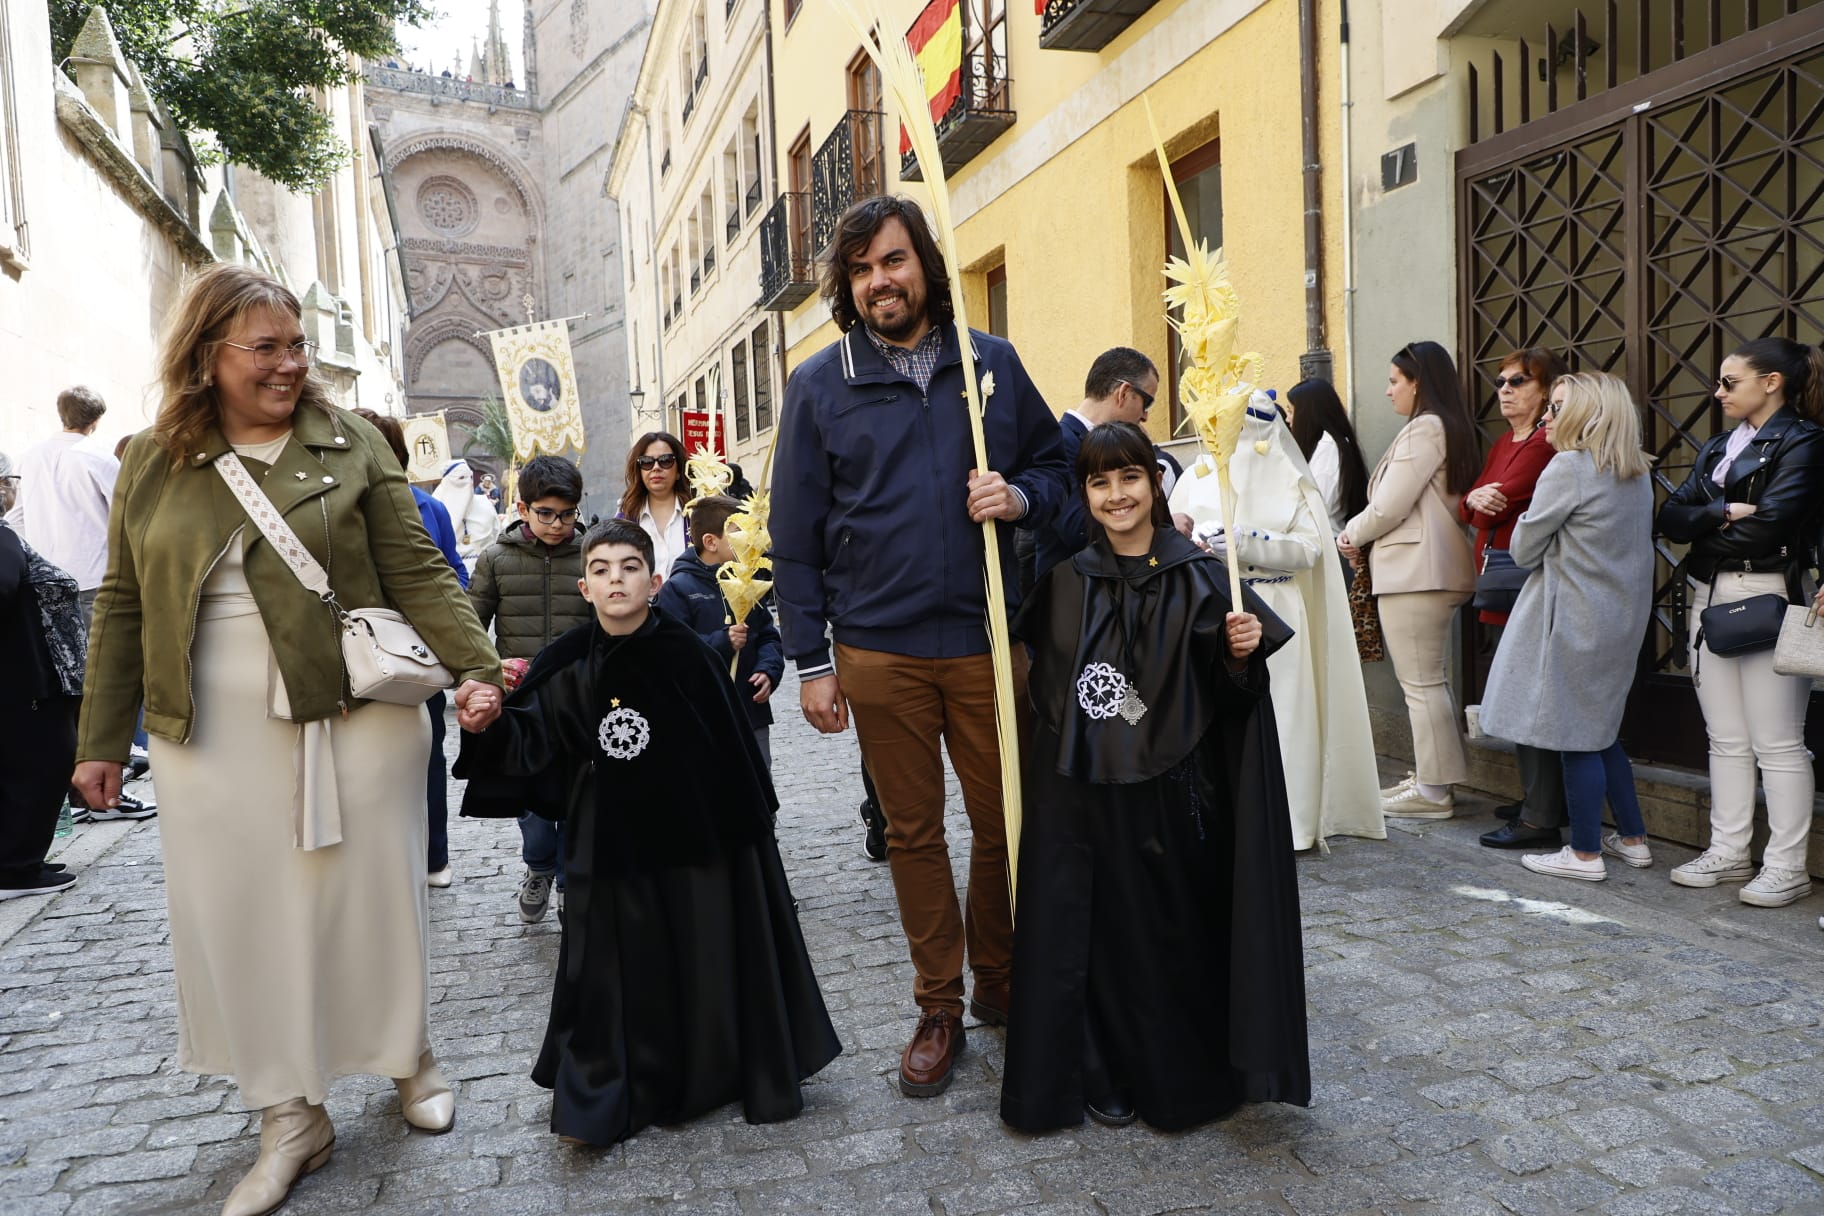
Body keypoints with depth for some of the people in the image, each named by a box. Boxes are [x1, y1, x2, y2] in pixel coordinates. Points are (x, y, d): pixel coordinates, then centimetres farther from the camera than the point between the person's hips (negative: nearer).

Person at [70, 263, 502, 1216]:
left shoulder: (350, 445, 1)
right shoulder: (149, 462, 7)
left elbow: (418, 573, -3)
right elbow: (123, 608, 10)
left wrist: (474, 668, -14)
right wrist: (100, 739, 10)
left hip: (354, 718, -2)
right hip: (213, 739, 2)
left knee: (368, 891, 7)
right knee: (241, 913, 7)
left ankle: (409, 1058, 32)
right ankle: (292, 1117, 23)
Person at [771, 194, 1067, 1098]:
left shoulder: (992, 363, 6)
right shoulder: (819, 383, 3)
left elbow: (1054, 464, 15)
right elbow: (796, 530, 3)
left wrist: (1020, 496, -10)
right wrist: (810, 660, -1)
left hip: (987, 640, 1)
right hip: (879, 651, 0)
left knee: (1006, 821, 8)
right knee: (912, 832, 9)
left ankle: (999, 980, 31)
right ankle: (938, 1008, 25)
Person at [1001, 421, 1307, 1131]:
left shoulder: (1198, 579, -2)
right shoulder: (1064, 579, 2)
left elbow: (1225, 700, -1)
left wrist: (1241, 653, -19)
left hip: (1167, 798, -1)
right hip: (1077, 797, 1)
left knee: (1173, 935, 10)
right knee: (1095, 933, 9)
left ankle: (1180, 1075, 32)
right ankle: (1104, 1076, 29)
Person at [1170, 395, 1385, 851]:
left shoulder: (1291, 479, 6)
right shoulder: (1199, 475, 11)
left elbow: (1309, 548, -3)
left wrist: (1245, 544, -15)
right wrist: (1197, 542, -12)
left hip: (1275, 615, -1)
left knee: (1277, 712, -4)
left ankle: (1285, 818, 5)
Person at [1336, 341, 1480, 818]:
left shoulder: (1424, 427, -12)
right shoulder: (1451, 427, 19)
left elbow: (1389, 506, -15)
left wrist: (1352, 535, 2)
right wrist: (1360, 533, 8)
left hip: (1414, 571, -10)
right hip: (1435, 568, 10)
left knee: (1420, 682, -5)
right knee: (1429, 679, 14)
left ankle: (1432, 791, 1)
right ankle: (1433, 777, 21)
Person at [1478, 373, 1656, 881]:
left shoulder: (1569, 467, -15)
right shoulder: (1637, 474, 10)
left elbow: (1524, 549, -9)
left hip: (1574, 620, -9)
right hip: (1622, 616, 9)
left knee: (1575, 737, 0)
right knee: (1599, 733, 18)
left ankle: (1585, 853, 7)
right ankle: (1633, 839, 25)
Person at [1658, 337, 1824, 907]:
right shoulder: (1718, 447, 17)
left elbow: (1768, 525, -17)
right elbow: (1670, 516, 5)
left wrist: (1705, 535, -2)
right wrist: (1722, 512, -12)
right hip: (1709, 598, 7)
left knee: (1776, 742, -2)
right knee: (1725, 738, 11)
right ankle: (1729, 852, 18)